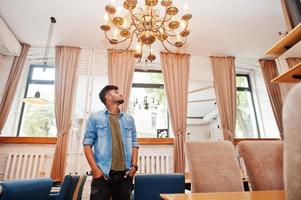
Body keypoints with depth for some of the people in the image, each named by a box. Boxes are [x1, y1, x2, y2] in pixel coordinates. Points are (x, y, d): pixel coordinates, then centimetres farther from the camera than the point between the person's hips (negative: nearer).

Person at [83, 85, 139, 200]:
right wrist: (95, 168, -9)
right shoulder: (95, 118, 2)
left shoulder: (129, 119, 11)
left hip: (125, 173, 4)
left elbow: (134, 144, 10)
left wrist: (134, 166, 1)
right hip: (103, 173, -3)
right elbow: (87, 144, -2)